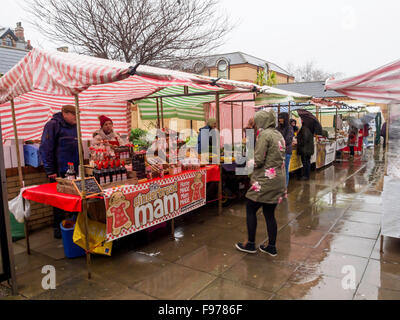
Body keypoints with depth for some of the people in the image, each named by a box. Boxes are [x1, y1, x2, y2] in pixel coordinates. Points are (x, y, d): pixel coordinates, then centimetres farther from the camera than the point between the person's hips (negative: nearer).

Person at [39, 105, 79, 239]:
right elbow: (45, 149, -11)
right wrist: (50, 171, -14)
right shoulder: (53, 125, -7)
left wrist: (79, 166, 18)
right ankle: (58, 228, 15)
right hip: (59, 172, -6)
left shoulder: (74, 127, 15)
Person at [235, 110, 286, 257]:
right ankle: (272, 247, 22)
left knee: (250, 209, 6)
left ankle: (250, 244, 15)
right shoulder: (279, 134, 14)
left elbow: (258, 160, -19)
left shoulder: (264, 134, -13)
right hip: (278, 180, 8)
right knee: (269, 213, 15)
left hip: (265, 180, -8)